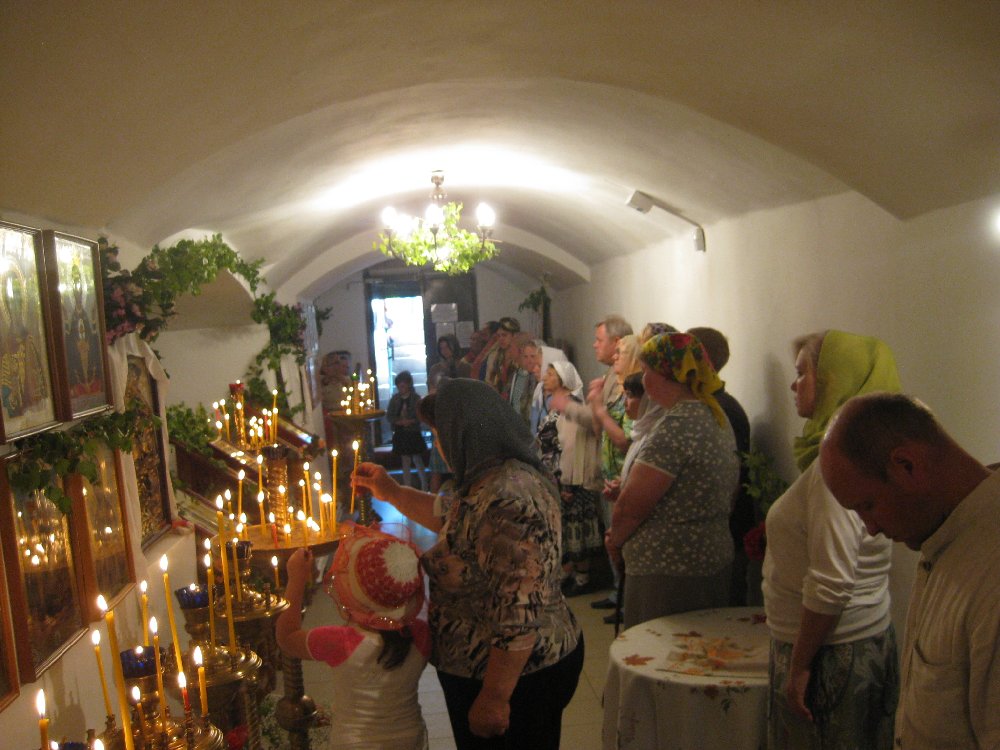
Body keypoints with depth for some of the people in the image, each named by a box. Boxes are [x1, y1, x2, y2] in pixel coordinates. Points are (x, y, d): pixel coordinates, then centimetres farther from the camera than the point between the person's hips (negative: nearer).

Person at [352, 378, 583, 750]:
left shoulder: (507, 502, -30)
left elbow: (520, 617, -31)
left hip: (514, 675, -9)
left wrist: (493, 699, -22)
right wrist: (392, 493, 20)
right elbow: (457, 520, 22)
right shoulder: (498, 480, 2)